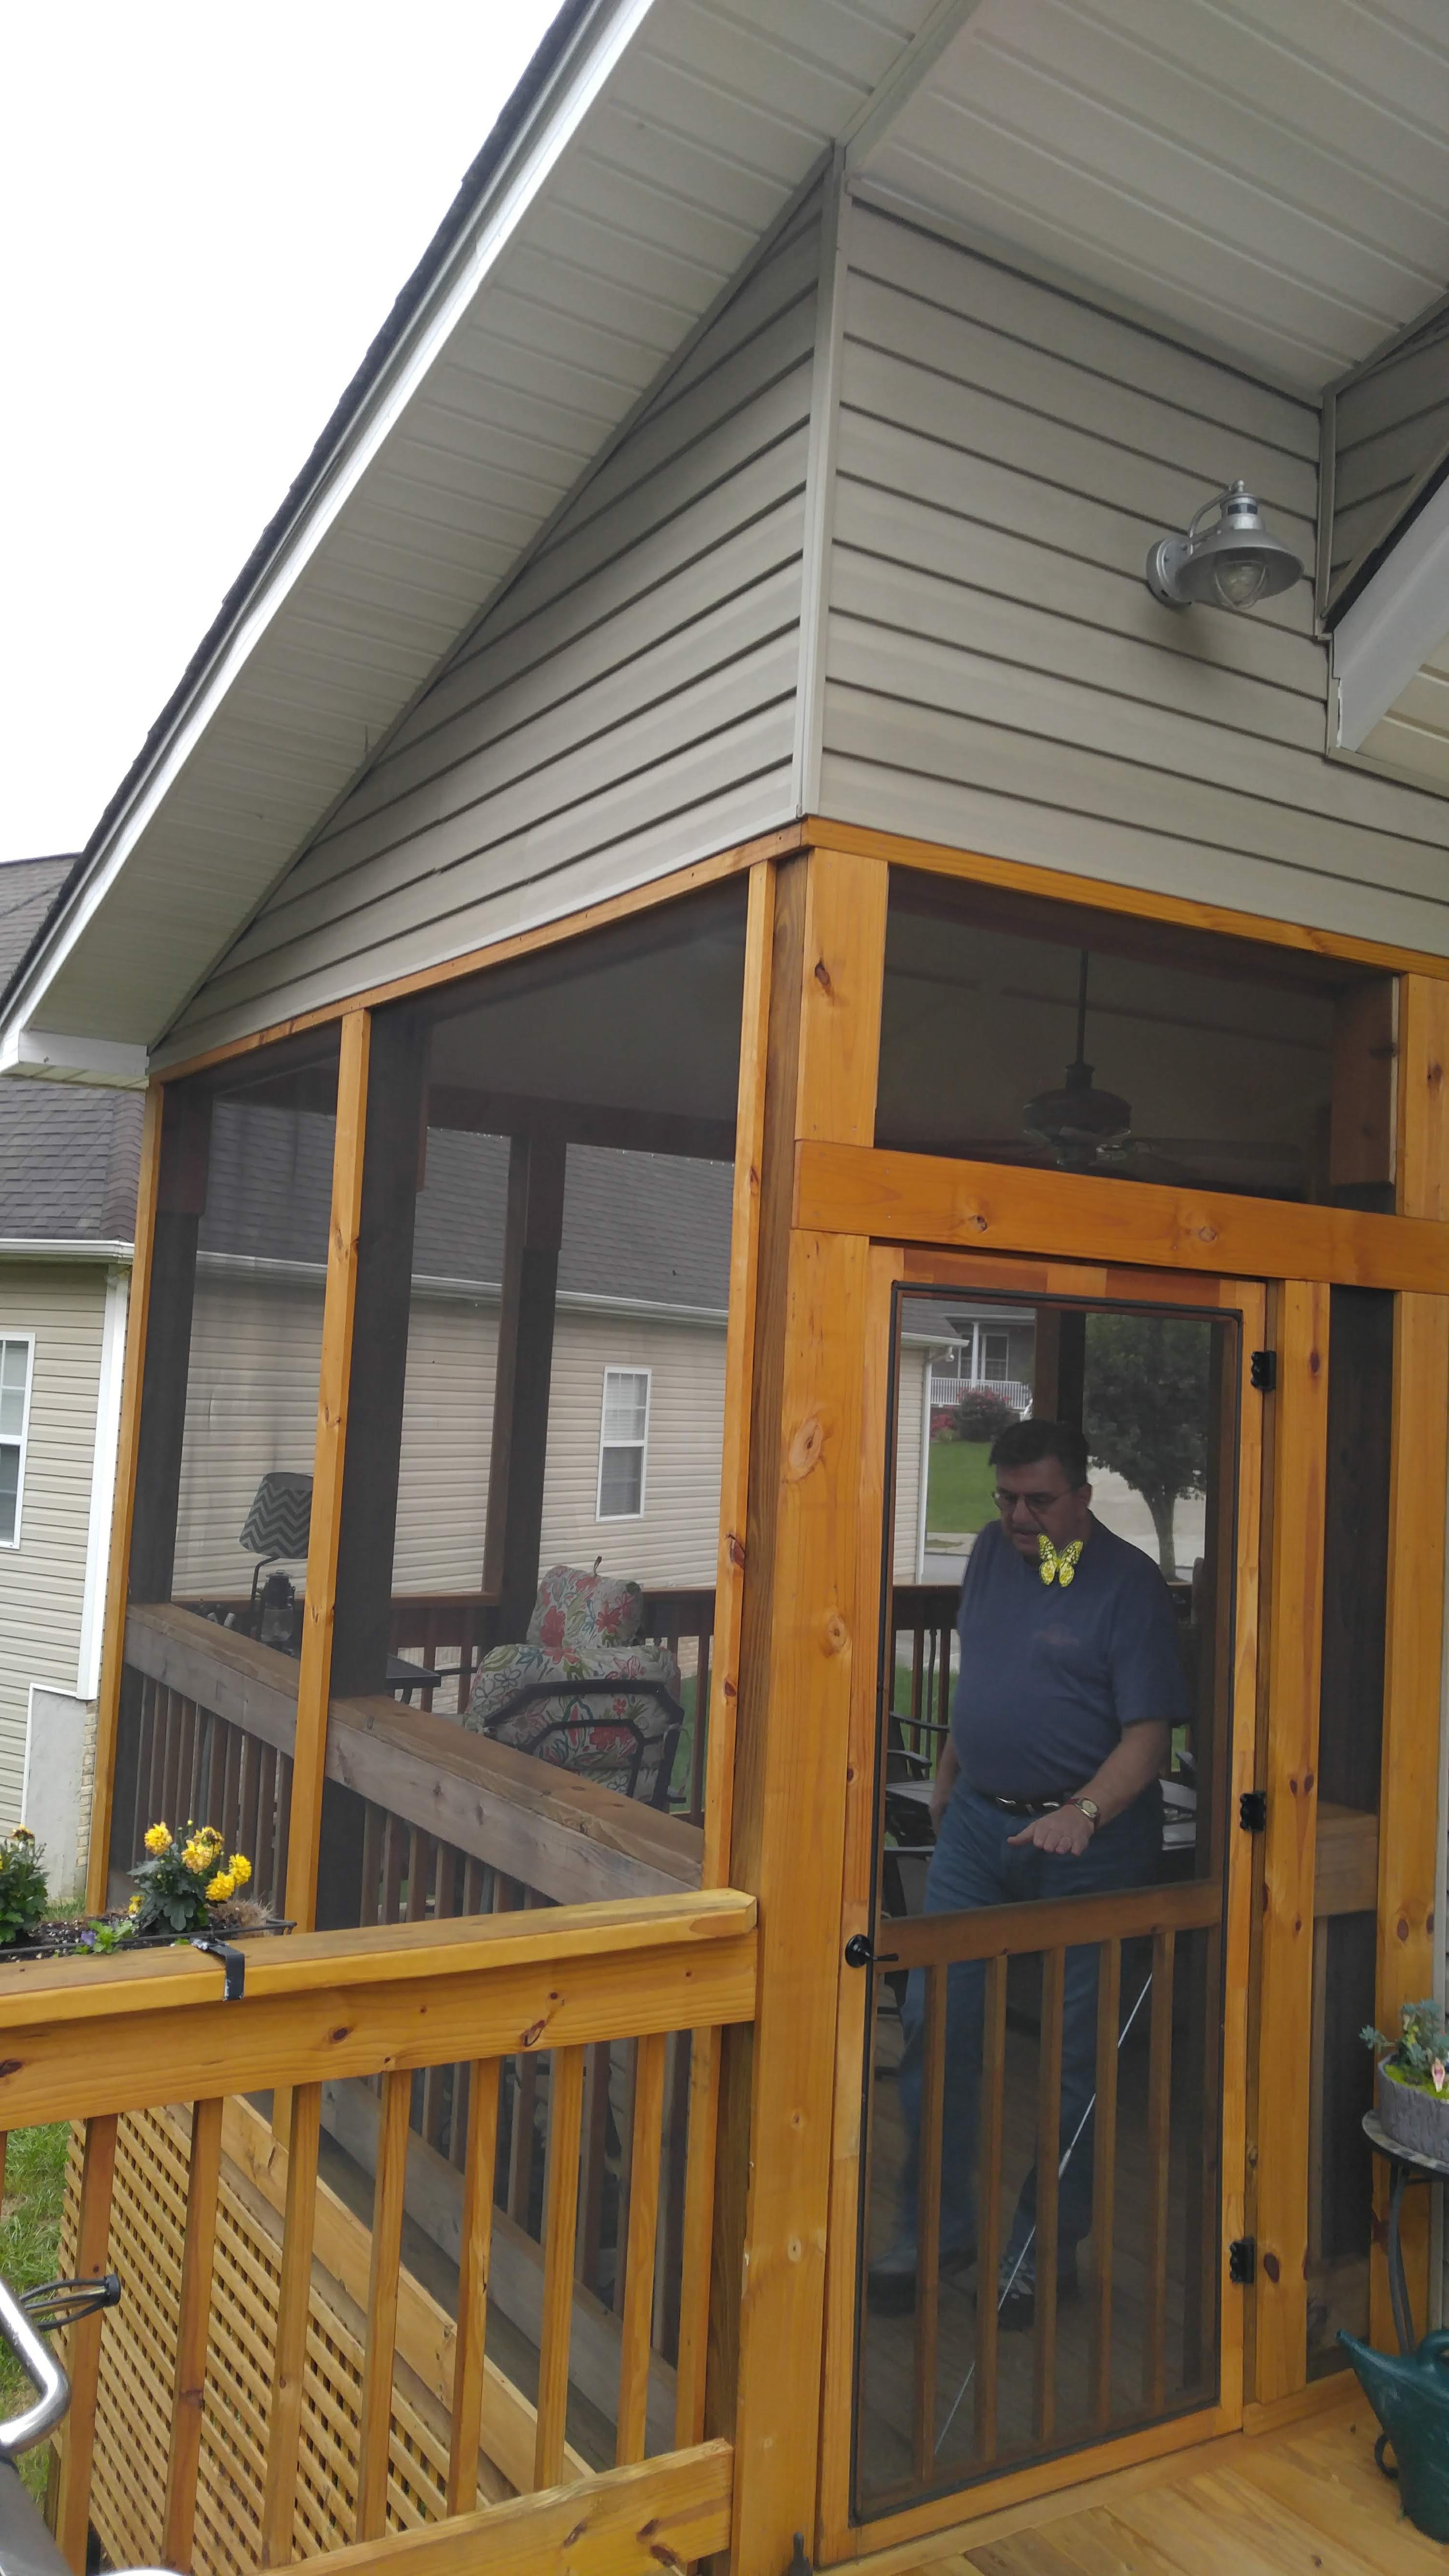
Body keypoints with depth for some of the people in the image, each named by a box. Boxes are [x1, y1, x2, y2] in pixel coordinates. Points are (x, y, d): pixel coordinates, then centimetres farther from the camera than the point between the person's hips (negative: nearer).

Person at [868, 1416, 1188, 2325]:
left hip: (1091, 1838, -5)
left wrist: (1083, 1814, -28)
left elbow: (1150, 1735, -15)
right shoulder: (991, 1552, 7)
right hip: (979, 1817, 5)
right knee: (933, 2021, 2)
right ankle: (936, 2230, 19)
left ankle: (1048, 2252, 21)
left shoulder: (1130, 1584, -11)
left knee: (1075, 2049, 4)